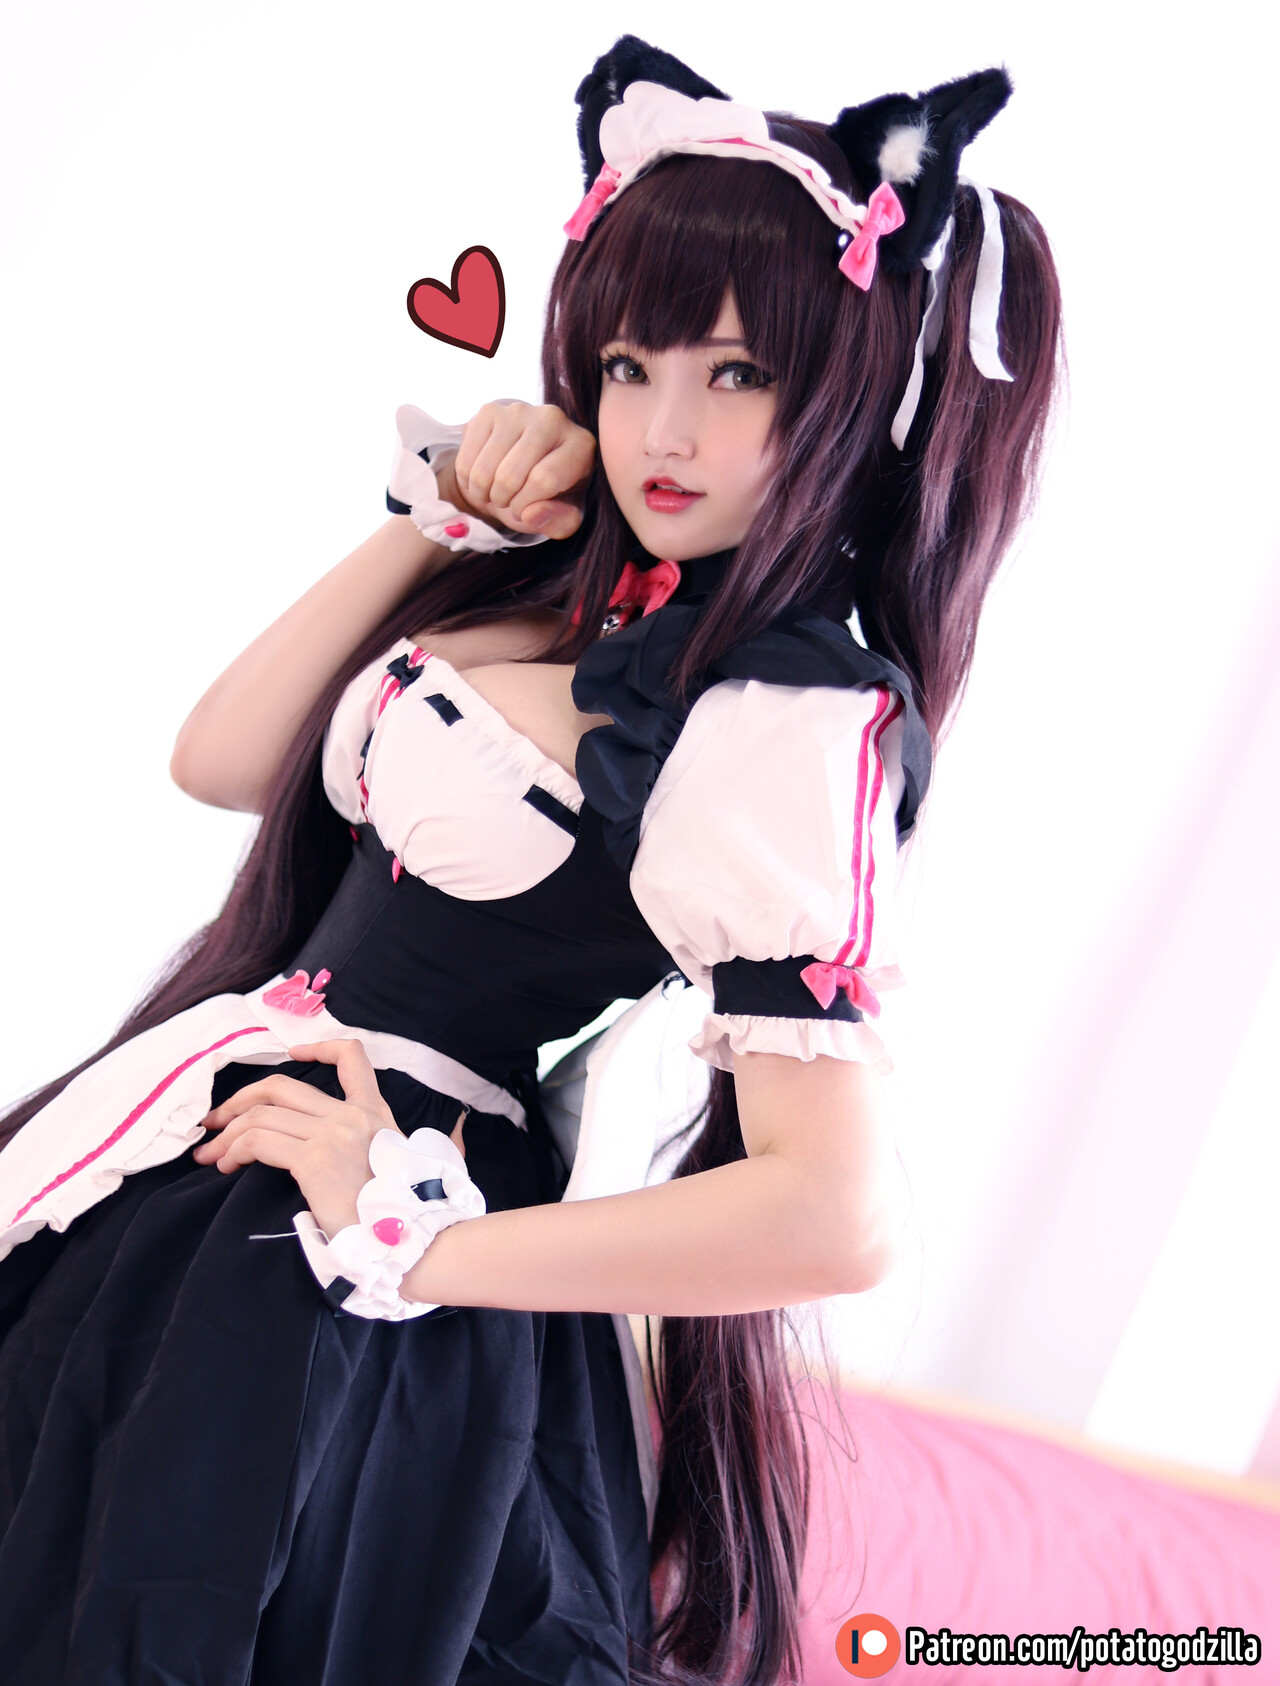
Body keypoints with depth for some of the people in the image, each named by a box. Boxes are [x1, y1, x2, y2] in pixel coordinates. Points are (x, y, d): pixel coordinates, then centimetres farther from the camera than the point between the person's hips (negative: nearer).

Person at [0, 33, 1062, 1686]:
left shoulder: (789, 725, -21)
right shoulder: (572, 590, 5)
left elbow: (834, 1218, -27)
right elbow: (223, 759, 6)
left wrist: (417, 1238, -18)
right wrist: (441, 513, -2)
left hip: (343, 1305, -8)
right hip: (205, 1151, 8)